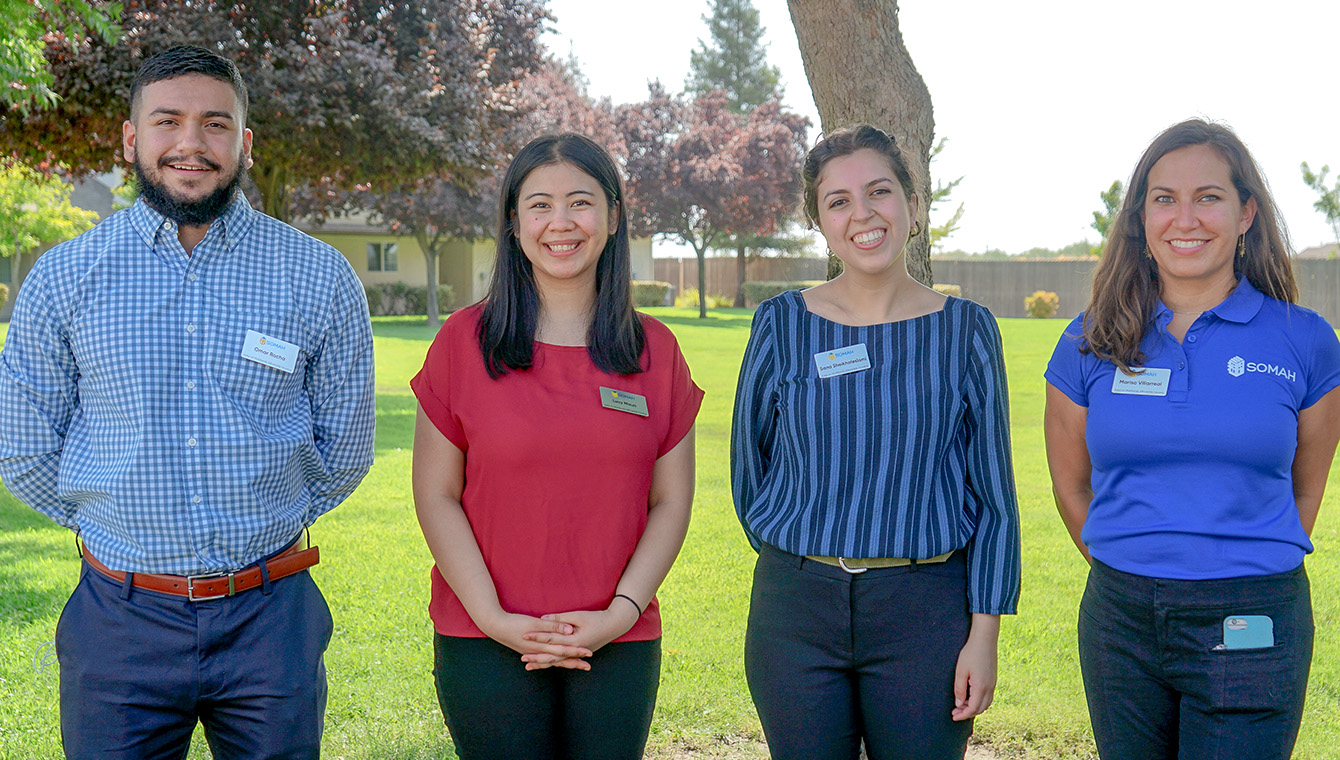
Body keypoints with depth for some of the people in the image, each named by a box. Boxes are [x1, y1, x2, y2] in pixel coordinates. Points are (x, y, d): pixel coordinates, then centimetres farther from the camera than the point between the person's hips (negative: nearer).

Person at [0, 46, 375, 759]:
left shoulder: (319, 277, -1)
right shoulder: (63, 277, 0)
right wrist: (113, 523, 10)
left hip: (270, 619, 0)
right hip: (119, 620, 0)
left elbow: (344, 447, 7)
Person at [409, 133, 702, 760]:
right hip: (487, 646, -1)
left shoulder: (655, 351, 5)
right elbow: (436, 495, -2)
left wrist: (619, 614, -7)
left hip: (619, 647, 2)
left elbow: (671, 501, 4)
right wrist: (494, 619, -10)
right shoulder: (465, 341, 0)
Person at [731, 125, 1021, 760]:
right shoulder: (782, 325, 1)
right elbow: (748, 463, 10)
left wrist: (985, 633, -5)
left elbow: (993, 494, 0)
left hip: (926, 611, 0)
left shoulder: (966, 330, 0)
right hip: (795, 611, 1)